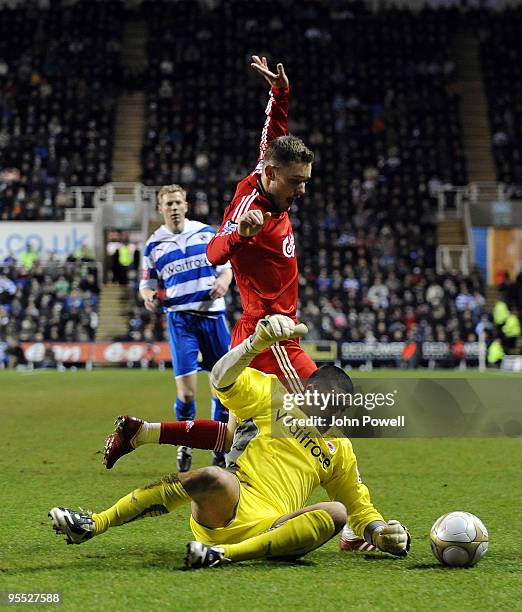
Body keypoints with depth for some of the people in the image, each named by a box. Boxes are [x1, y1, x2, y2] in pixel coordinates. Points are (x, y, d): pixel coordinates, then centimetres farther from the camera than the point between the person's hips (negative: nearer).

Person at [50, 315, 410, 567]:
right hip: (230, 510, -4)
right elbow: (224, 379, -2)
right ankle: (93, 524, -31)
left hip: (274, 532, 4)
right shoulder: (272, 399, 16)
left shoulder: (339, 450, 29)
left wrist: (380, 531, 11)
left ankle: (224, 553, -39)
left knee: (337, 513, -24)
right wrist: (258, 343, -20)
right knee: (211, 477, -38)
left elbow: (359, 507, 33)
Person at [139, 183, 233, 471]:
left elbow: (226, 266, 14)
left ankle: (221, 448, 17)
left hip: (213, 315, 2)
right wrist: (148, 295, -9)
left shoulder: (206, 232, 8)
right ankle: (185, 445, 11)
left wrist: (223, 281, -7)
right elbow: (147, 283, 14)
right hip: (180, 318, -2)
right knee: (186, 390, -11)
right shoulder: (154, 245, 7)